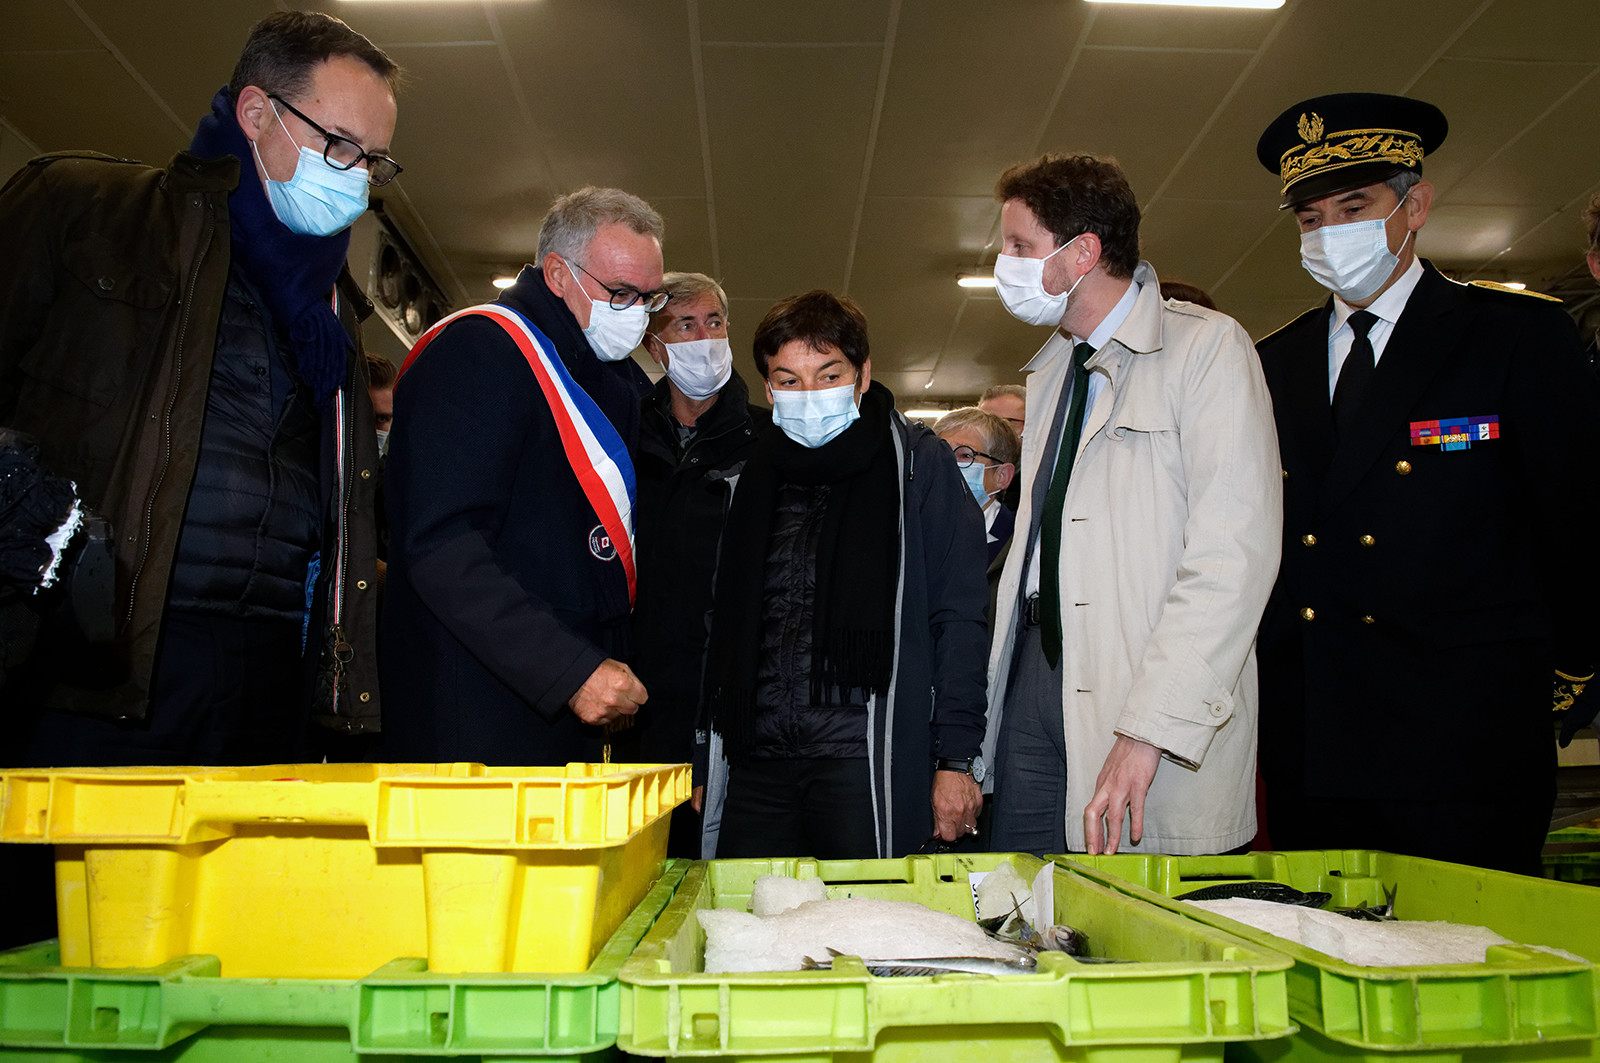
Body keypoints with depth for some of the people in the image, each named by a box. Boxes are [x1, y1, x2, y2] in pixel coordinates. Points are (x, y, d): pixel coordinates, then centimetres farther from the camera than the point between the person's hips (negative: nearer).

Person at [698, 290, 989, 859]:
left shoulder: (918, 462, 2)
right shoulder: (755, 476, 14)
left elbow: (958, 618, -2)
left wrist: (956, 759, -7)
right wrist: (704, 758, 14)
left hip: (868, 763, -4)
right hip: (758, 762, 4)